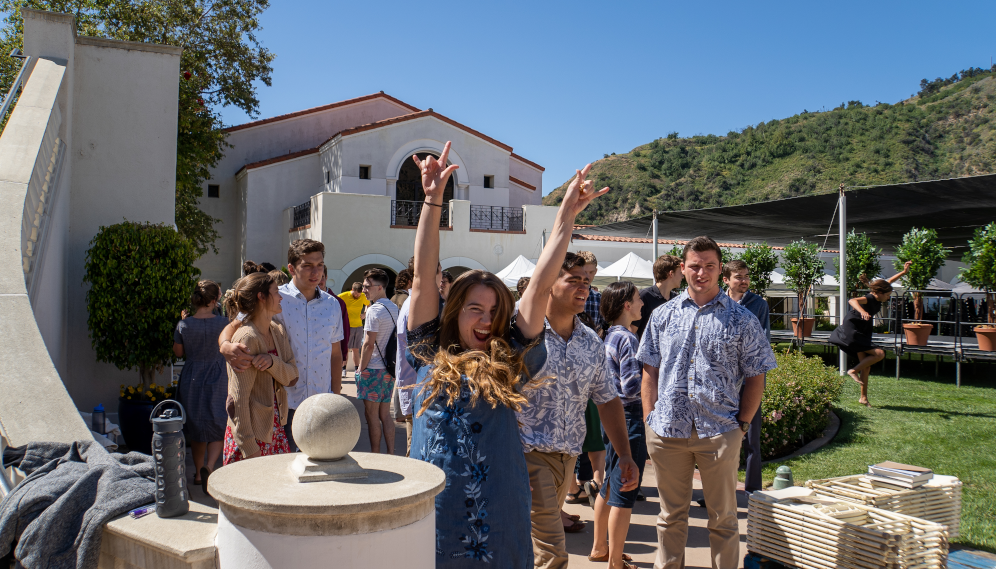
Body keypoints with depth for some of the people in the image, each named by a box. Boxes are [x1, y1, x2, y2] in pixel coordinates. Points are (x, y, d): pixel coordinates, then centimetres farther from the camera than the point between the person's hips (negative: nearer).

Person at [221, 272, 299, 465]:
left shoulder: (278, 331, 7)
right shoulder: (247, 337, -18)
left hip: (276, 431, 7)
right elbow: (239, 398, -19)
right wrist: (249, 448, -19)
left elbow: (291, 377, 3)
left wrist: (272, 361, -19)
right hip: (250, 434, -7)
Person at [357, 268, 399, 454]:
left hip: (373, 369, -8)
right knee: (385, 414, 12)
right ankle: (391, 454, 13)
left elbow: (369, 344, -16)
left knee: (372, 414, 1)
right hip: (389, 369, 8)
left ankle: (375, 455, 6)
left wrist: (361, 369, -9)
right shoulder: (395, 308, 10)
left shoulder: (374, 310, -14)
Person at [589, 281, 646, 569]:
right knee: (624, 495, 0)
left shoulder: (610, 337, 9)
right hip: (629, 421, -9)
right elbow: (632, 388, -23)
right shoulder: (628, 339, -17)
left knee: (609, 487, 20)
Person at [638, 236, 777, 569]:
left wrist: (742, 424, -4)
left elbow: (755, 378, 4)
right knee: (671, 516, 14)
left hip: (719, 431, -1)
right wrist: (650, 419, 2)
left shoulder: (742, 320, 2)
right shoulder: (663, 315, 7)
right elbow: (650, 372, 10)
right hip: (667, 430, 2)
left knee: (723, 518, 10)